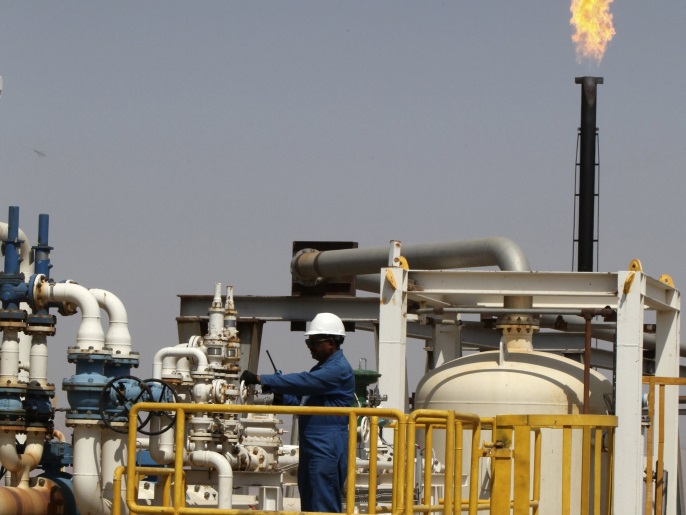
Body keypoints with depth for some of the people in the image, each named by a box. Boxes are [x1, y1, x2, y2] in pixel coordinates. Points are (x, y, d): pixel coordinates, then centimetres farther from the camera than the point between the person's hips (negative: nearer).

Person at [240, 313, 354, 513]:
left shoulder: (339, 370, -13)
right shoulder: (321, 368, 21)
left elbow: (303, 382, -23)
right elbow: (302, 400, 24)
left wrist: (261, 379, -22)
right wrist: (281, 397, 2)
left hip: (327, 449, -11)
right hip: (312, 448, 11)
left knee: (324, 506, -11)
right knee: (309, 507, 11)